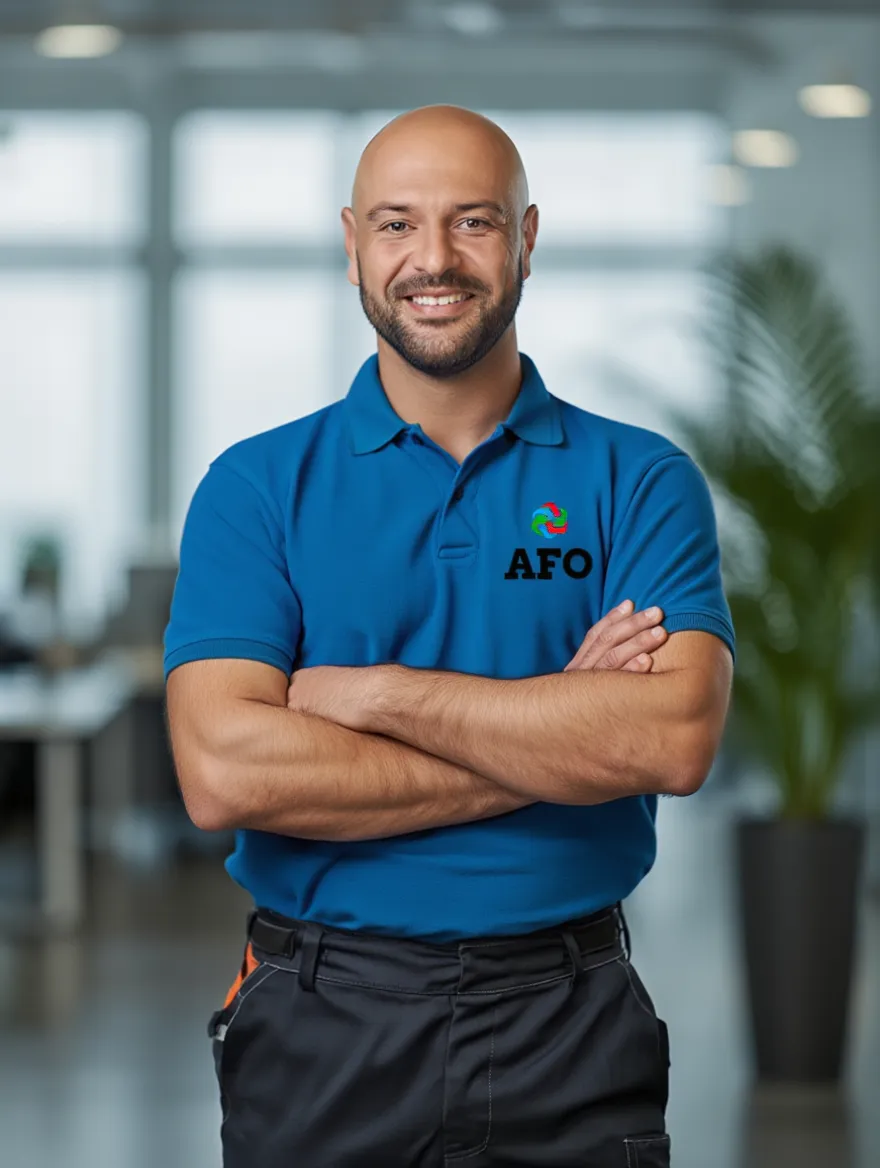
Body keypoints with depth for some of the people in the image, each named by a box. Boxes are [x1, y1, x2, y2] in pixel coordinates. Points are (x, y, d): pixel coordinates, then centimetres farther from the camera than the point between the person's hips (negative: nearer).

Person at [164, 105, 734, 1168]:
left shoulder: (641, 481, 2)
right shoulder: (257, 486, 0)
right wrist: (557, 734, -14)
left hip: (571, 1035, 0)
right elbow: (223, 772, -14)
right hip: (323, 1028, 0)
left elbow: (674, 739, -14)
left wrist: (381, 694, -15)